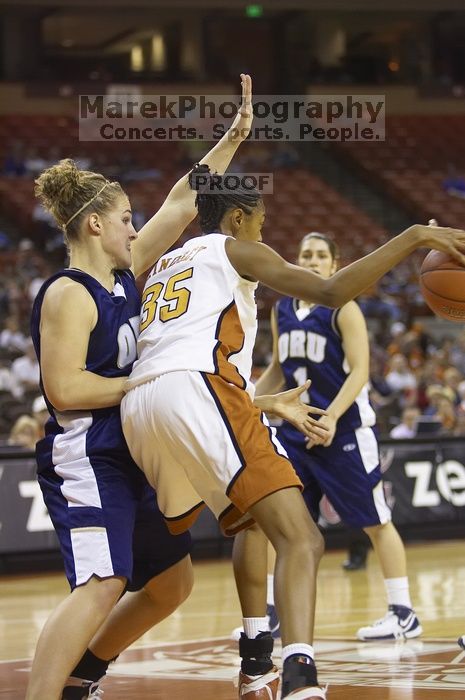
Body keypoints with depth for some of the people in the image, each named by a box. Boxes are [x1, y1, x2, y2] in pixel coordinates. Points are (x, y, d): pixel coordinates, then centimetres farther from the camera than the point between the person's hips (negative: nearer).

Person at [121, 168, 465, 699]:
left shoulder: (162, 266, 34)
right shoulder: (235, 250, 15)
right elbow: (330, 292, 1)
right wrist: (413, 238, 0)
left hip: (136, 406, 7)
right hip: (198, 389, -7)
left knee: (249, 523, 32)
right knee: (299, 539, -15)